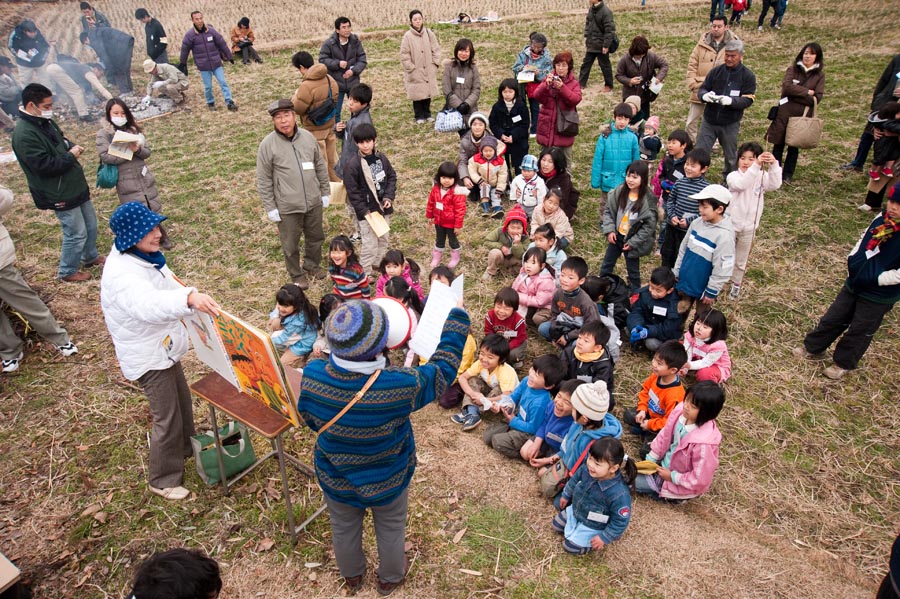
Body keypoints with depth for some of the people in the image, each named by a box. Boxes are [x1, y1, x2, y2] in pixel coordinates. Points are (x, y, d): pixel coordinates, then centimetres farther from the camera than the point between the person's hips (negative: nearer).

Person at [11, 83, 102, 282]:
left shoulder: (45, 121, 5)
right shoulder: (24, 135, -25)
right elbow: (44, 165, -28)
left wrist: (72, 146, -1)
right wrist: (71, 156, -18)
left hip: (76, 184, 9)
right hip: (59, 193, -9)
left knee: (91, 223, 21)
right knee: (77, 233, 0)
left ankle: (90, 256, 44)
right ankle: (67, 272, 19)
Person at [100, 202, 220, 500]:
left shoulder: (144, 256, -3)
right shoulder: (121, 273, -33)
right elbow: (148, 304, -54)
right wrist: (189, 297, -71)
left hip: (164, 344, 9)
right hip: (148, 355, -9)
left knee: (182, 401, 25)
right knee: (167, 418, 4)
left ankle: (186, 448, 50)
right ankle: (163, 480, 25)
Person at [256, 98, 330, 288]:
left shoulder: (308, 137, -2)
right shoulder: (268, 144, -13)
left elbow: (321, 167, 8)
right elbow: (263, 180, -8)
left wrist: (325, 192, 10)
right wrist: (270, 208, -9)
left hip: (313, 202, 4)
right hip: (287, 207, -4)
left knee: (316, 237, 21)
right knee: (291, 244, 12)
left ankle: (312, 265, 47)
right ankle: (297, 274, 35)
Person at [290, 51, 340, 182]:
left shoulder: (306, 85, -24)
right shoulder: (329, 78, -1)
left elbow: (298, 108, -17)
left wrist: (295, 96, 1)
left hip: (315, 129, -7)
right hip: (330, 124, 7)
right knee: (332, 157, 19)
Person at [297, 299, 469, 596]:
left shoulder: (312, 374, -31)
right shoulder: (399, 385, -40)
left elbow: (309, 417, -9)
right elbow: (442, 368, -20)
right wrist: (456, 316, -9)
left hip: (335, 479, 3)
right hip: (387, 481, -2)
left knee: (344, 528, 32)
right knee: (391, 529, 29)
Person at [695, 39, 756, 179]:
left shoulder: (748, 76, -5)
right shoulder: (716, 71, 1)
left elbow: (747, 100, -11)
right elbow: (702, 89, 2)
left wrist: (731, 100, -32)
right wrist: (705, 95, -23)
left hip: (730, 124, -1)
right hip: (709, 121, 1)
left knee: (731, 157, 14)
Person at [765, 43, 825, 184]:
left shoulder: (819, 75, 3)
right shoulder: (793, 69, 1)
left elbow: (817, 98, -7)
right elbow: (787, 86, -15)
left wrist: (795, 94, -13)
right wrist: (807, 92, -13)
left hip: (803, 115, 1)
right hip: (785, 113, 0)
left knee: (794, 146, 9)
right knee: (778, 143, 4)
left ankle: (788, 175, 18)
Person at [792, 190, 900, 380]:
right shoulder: (882, 218, -5)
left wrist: (874, 279, -19)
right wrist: (852, 261, -2)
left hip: (879, 295, -5)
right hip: (854, 283, 6)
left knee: (860, 331, 11)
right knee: (833, 318, 17)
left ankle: (844, 363, 30)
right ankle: (813, 348, 34)